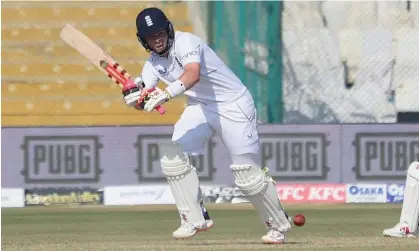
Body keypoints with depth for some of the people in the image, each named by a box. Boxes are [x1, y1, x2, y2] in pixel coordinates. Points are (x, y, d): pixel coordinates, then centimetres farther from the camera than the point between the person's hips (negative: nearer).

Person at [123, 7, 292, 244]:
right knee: (171, 153, -13)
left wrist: (166, 94, -57)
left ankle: (278, 225, 15)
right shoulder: (153, 64, 1)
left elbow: (193, 74, -42)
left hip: (233, 104, -7)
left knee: (248, 174, -6)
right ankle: (195, 219, -5)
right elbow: (146, 102, -8)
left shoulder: (185, 42, -23)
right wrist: (135, 96, -32)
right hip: (200, 107, 7)